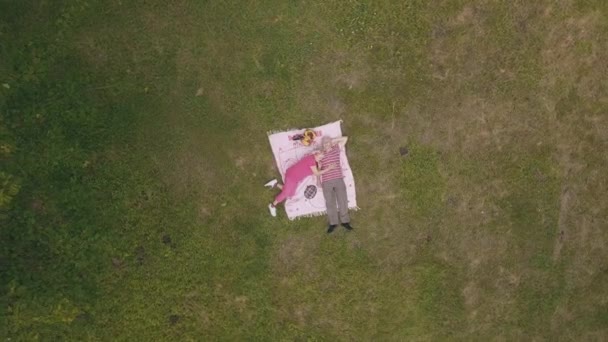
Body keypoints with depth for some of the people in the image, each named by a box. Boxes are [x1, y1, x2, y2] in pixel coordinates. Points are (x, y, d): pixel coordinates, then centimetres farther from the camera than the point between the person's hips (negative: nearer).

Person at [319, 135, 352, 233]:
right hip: (326, 182, 0)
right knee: (330, 203, 3)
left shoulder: (336, 149, 9)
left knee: (342, 200, 1)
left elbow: (345, 138, 11)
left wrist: (333, 140, 10)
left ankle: (345, 221, 12)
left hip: (338, 179, 0)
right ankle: (333, 223, 12)